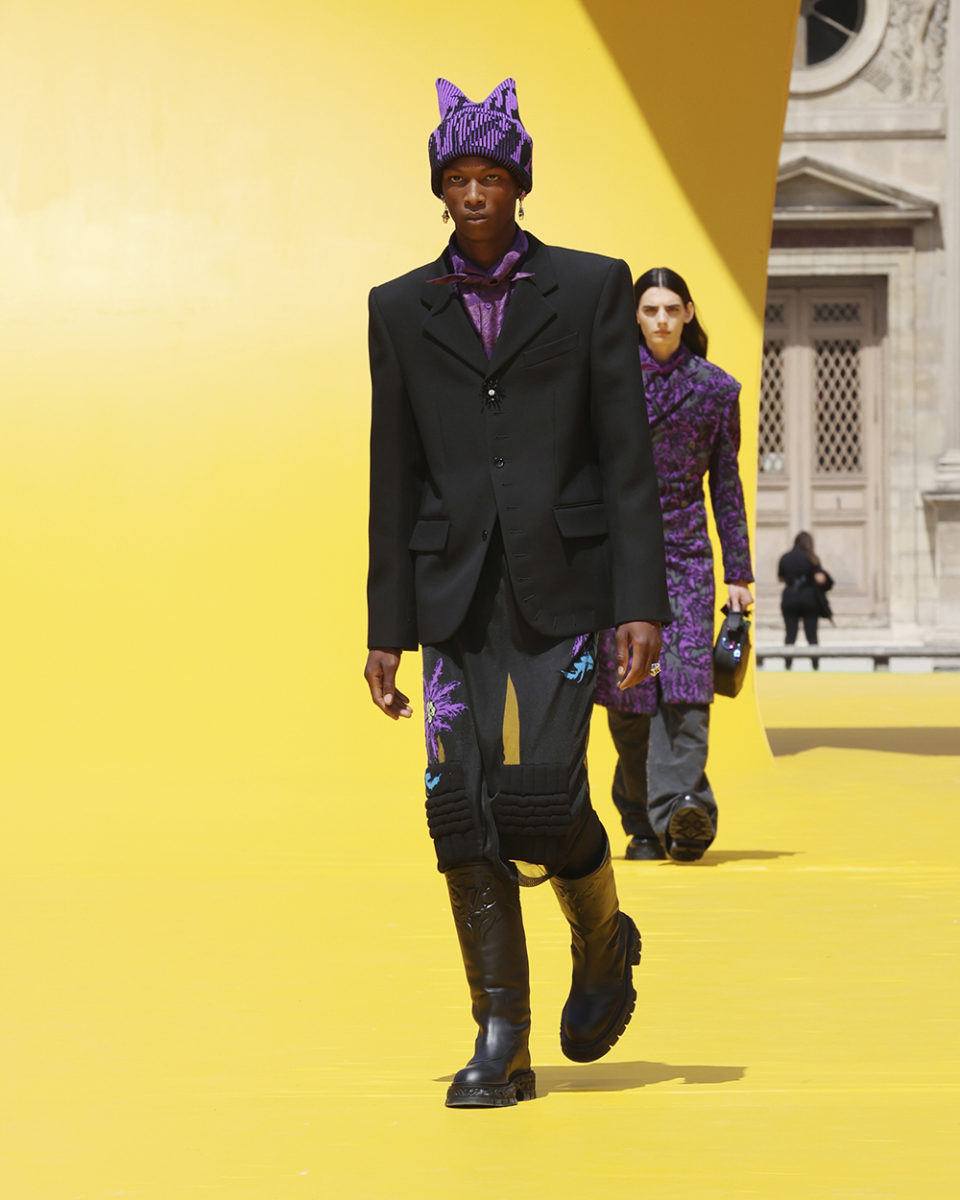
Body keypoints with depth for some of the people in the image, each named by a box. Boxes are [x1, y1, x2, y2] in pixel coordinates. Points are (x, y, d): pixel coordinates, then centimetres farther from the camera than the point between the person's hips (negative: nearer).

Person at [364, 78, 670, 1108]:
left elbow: (626, 455, -1)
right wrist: (386, 628, 8)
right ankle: (501, 1050, 0)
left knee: (541, 792, -13)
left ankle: (602, 939, 20)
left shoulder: (590, 288, 3)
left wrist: (642, 604, -8)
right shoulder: (401, 310, 9)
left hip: (562, 585, -2)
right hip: (456, 589, 2)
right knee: (464, 808, -6)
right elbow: (394, 477, 11)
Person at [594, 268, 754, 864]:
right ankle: (644, 826, 8)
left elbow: (727, 484, 11)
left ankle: (682, 807, -27)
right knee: (628, 686, -1)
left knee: (685, 676, -16)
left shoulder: (716, 389, 7)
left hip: (685, 550, 0)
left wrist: (739, 573, 8)